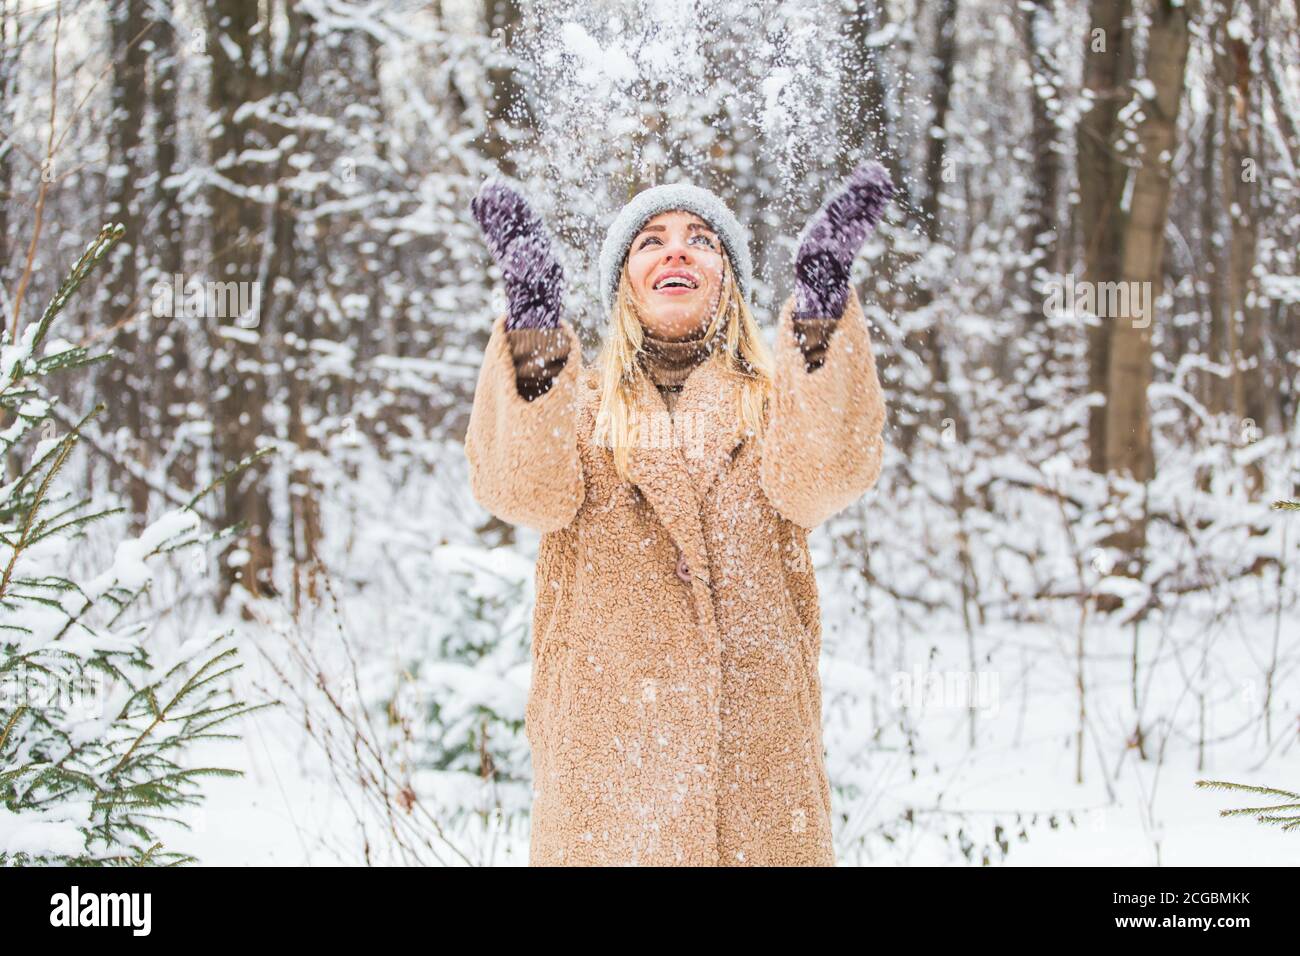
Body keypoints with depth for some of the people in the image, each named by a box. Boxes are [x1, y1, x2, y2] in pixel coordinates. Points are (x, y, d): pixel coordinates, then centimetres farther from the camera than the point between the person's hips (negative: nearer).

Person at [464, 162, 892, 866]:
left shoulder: (777, 397, 12)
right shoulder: (580, 404, 12)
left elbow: (818, 478, -11)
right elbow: (523, 490, -10)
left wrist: (822, 298, -19)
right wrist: (533, 318, -19)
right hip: (607, 737, 0)